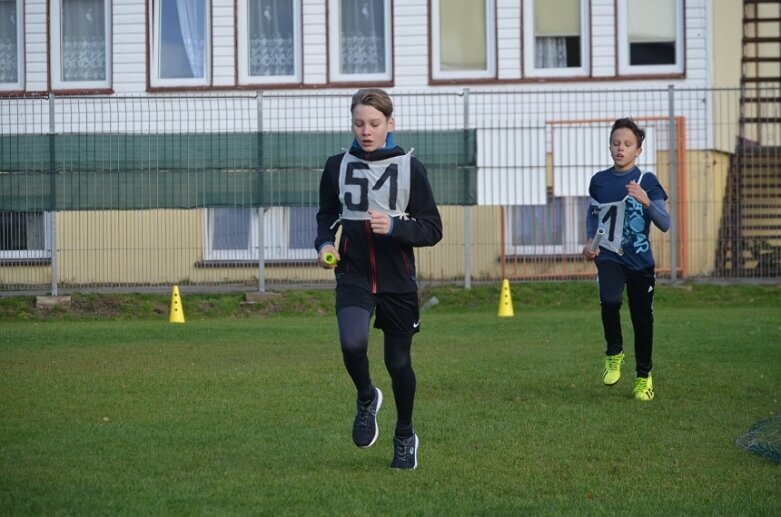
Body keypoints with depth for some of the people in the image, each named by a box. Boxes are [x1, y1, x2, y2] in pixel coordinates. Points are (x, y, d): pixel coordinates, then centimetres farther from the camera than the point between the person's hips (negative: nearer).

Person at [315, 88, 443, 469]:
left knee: (398, 362, 9)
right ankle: (366, 399, 6)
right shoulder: (337, 167, 4)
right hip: (353, 277, 0)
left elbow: (433, 229, -3)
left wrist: (394, 226, -20)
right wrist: (325, 244, -2)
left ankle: (405, 437, 33)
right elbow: (327, 215, 18)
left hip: (397, 281, 0)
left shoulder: (409, 168, -3)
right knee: (352, 343, -26)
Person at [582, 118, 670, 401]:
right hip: (608, 257, 1)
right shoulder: (599, 181, 3)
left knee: (642, 318, 5)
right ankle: (614, 352, -2)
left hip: (640, 260, -1)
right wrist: (589, 242, 7)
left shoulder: (646, 180, -5)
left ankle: (644, 375, 26)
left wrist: (646, 201, -26)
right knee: (610, 300, -28)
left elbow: (665, 224, -11)